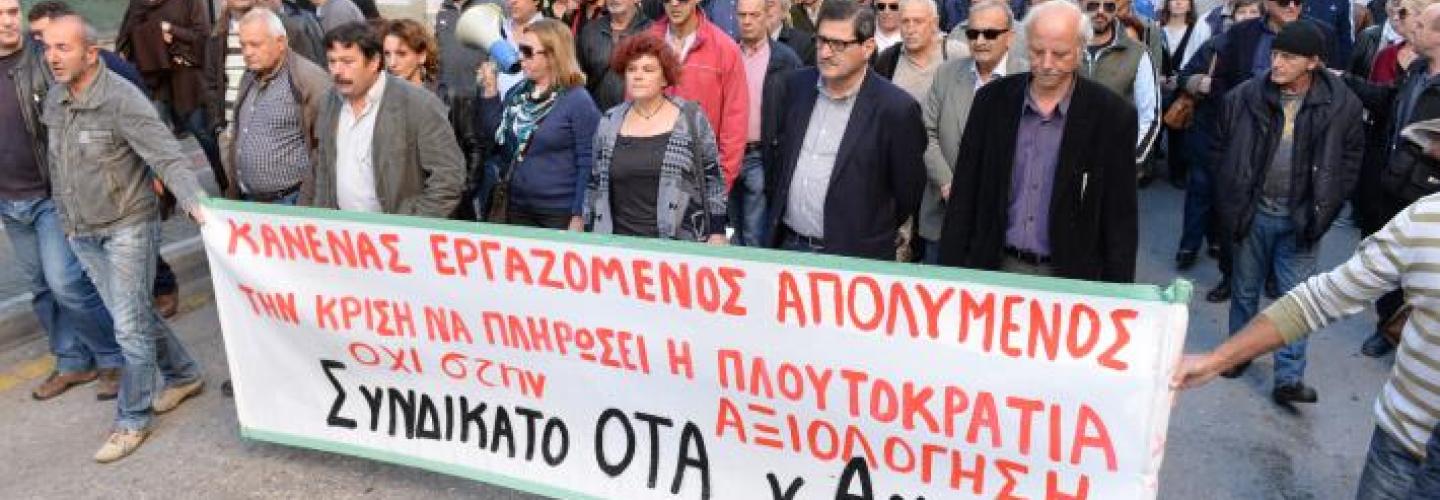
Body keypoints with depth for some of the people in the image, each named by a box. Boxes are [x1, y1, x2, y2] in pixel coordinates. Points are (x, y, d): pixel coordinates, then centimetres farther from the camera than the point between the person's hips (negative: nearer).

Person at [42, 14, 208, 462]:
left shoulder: (122, 100, -19)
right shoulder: (53, 99, 3)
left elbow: (168, 157, -26)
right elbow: (57, 163, 15)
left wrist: (194, 202, -41)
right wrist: (67, 219, 18)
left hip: (128, 227, -7)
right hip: (82, 233, 7)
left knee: (130, 324, -2)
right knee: (135, 314, 16)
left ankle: (132, 419, 12)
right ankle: (183, 376, 35)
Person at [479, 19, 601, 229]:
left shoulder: (578, 100, -12)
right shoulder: (517, 93, 8)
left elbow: (588, 163, -14)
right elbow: (494, 137, 10)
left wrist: (579, 216, -17)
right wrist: (489, 88, 1)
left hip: (560, 214, -6)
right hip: (517, 209, 6)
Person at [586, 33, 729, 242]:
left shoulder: (691, 119, -1)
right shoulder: (609, 122, 8)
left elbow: (713, 179, 1)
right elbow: (594, 185, 14)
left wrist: (717, 234, -3)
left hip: (679, 244, -2)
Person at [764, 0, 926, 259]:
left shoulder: (896, 108, -14)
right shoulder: (798, 85, 2)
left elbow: (908, 192, -5)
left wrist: (869, 236, 5)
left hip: (853, 256, -4)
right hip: (787, 243, 5)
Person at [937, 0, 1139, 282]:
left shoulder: (1112, 115, -8)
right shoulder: (992, 100, -2)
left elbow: (1120, 218, -4)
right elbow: (964, 194, 3)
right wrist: (951, 268, 0)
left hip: (1070, 277, -2)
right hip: (994, 266, 2)